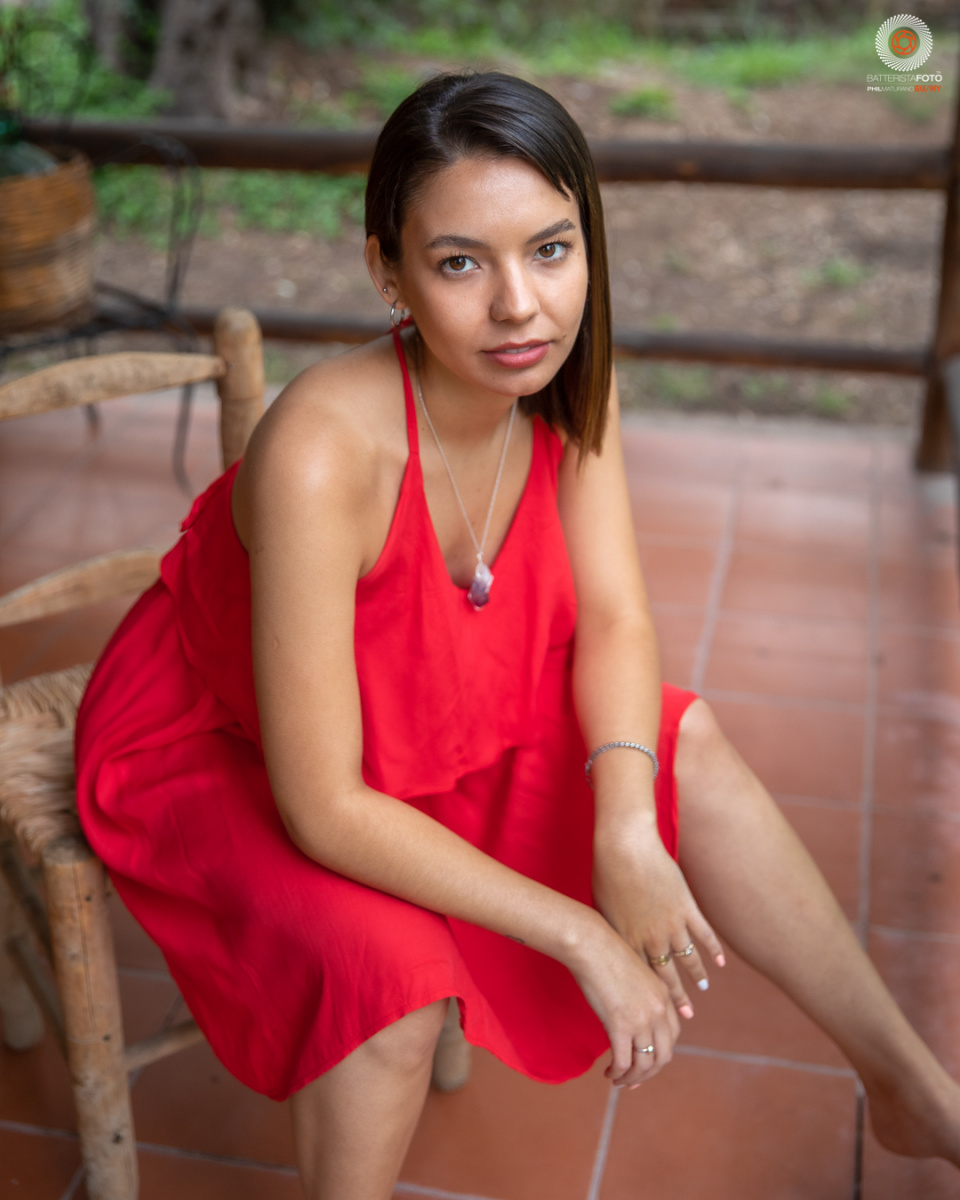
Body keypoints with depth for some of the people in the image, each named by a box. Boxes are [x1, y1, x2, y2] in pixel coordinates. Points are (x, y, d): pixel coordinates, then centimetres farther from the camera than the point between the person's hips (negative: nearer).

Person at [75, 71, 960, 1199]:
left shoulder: (569, 385, -17)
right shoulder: (323, 451, -37)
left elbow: (613, 622, -11)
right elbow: (325, 810, -33)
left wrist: (627, 823, -29)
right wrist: (581, 937, -28)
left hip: (434, 716, 6)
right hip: (210, 749, -6)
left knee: (684, 741, -6)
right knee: (392, 970, -31)